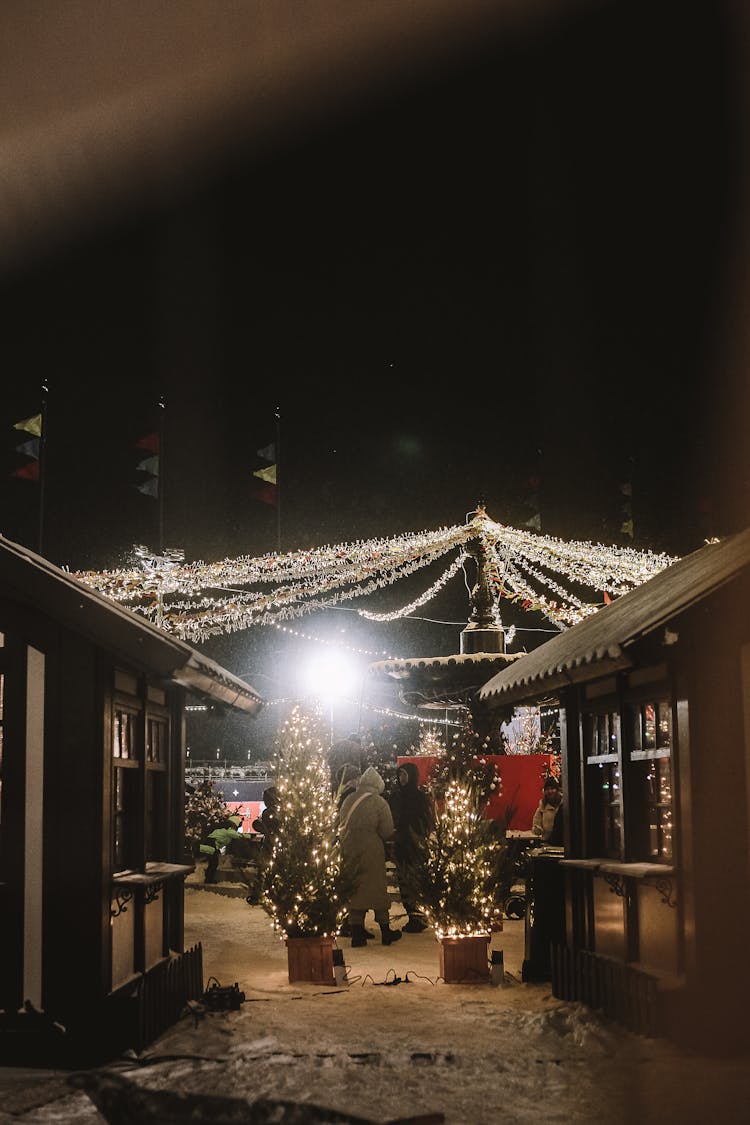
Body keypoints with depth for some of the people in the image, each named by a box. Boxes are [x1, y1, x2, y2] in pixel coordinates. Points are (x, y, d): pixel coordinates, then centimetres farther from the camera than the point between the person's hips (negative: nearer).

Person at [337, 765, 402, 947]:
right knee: (377, 889, 7)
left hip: (349, 851, 4)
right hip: (371, 852, -4)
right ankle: (385, 931, 16)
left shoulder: (348, 800, 4)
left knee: (354, 890, 10)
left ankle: (357, 933, 9)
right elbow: (387, 832, -8)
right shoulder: (379, 802, -8)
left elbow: (341, 826, 8)